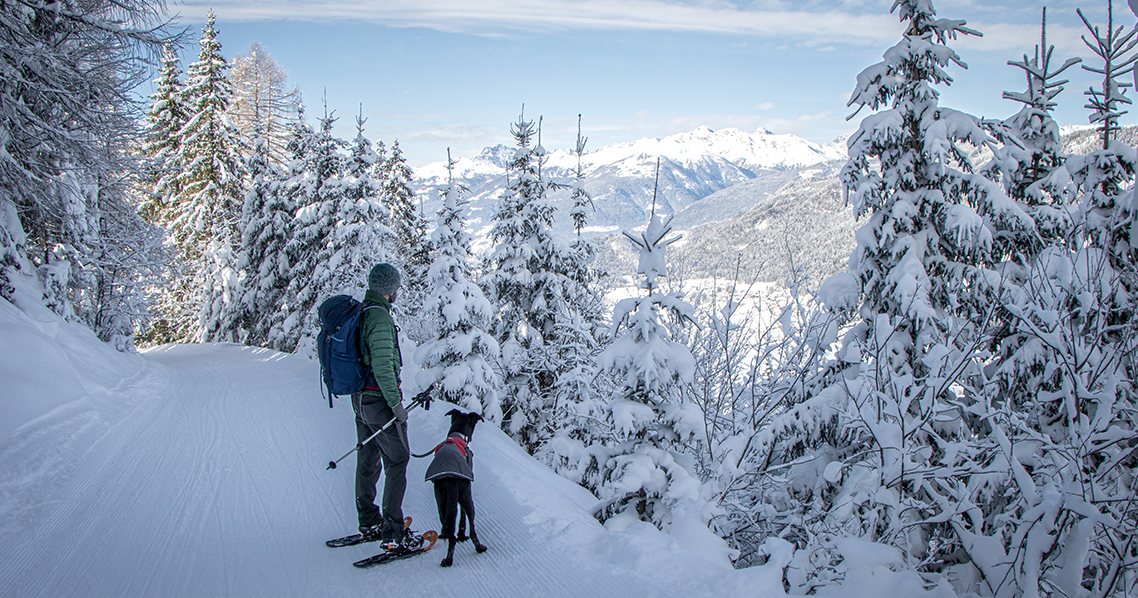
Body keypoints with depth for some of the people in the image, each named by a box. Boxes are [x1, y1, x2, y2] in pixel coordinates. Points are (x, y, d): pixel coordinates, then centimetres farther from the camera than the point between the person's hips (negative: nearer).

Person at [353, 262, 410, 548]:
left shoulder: (357, 313, 9)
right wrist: (396, 403, -18)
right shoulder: (380, 317, -21)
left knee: (368, 459, 18)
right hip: (379, 399, -9)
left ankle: (368, 522, 31)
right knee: (397, 462, -1)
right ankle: (392, 533, 0)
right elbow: (382, 366, -25)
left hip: (360, 398, 9)